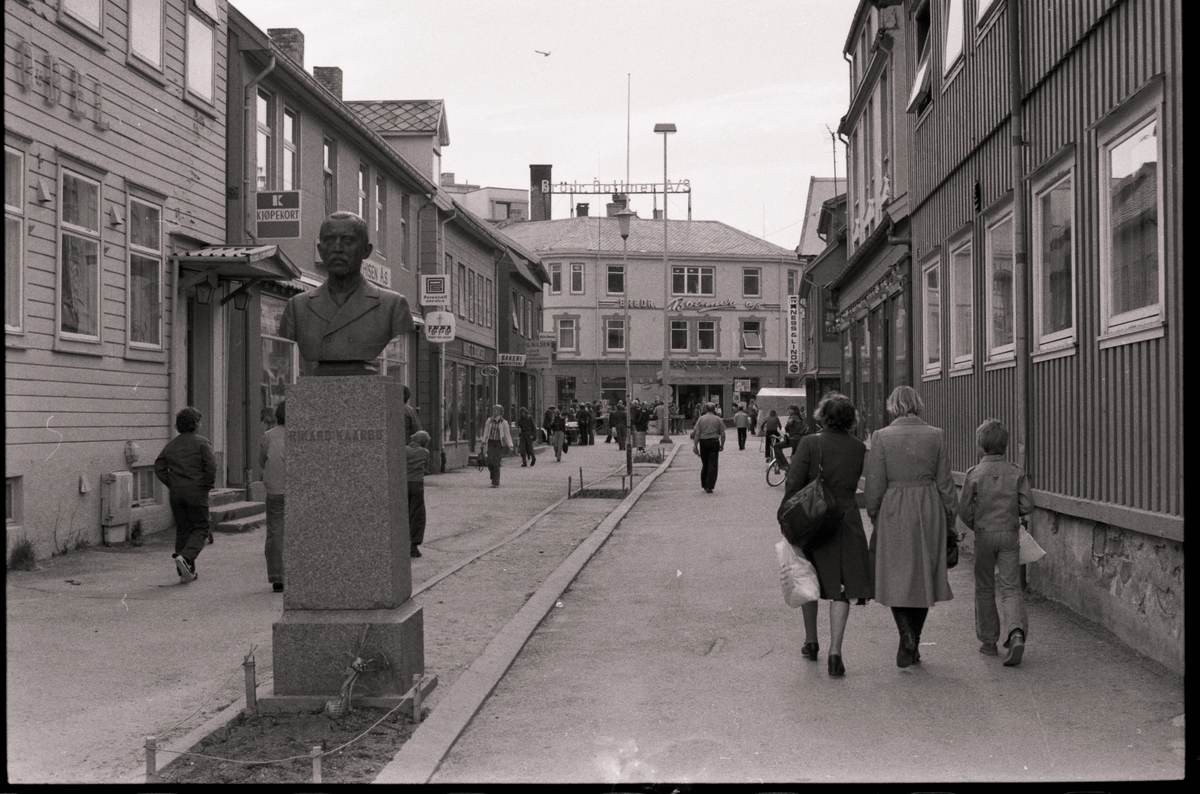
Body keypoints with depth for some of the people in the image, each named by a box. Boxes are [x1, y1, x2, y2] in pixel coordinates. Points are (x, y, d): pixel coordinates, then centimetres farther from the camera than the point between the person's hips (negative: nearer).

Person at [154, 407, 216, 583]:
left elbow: (159, 467, 9)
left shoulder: (171, 445, 10)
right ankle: (185, 557, -23)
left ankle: (187, 571, 12)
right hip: (196, 491, -5)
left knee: (182, 530, 12)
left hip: (176, 492, 5)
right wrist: (208, 485, -2)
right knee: (200, 529, 2)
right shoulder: (202, 443, -6)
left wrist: (171, 484, 12)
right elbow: (211, 466, -15)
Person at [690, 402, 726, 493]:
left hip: (703, 442, 1)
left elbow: (696, 434, -4)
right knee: (713, 465, -1)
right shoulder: (718, 419, 2)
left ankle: (704, 485, 21)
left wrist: (695, 446, -3)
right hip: (714, 442, -1)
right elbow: (722, 434, 0)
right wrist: (722, 445, 11)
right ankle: (709, 487, -6)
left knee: (705, 464, 14)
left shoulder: (701, 419, 2)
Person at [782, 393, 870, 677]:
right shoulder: (859, 448, -1)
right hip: (846, 523, 1)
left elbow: (793, 485, -11)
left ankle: (811, 642, 30)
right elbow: (857, 483, 7)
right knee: (841, 589, 3)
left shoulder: (809, 443, -10)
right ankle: (835, 651, -7)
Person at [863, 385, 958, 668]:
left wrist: (874, 517, 8)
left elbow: (875, 485, -5)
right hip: (929, 510, 2)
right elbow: (944, 482, 2)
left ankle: (906, 635, -14)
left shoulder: (881, 437, -6)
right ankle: (913, 645, 19)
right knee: (923, 577, 13)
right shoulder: (935, 436, -1)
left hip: (893, 512, -2)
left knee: (895, 578, 6)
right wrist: (950, 520, 10)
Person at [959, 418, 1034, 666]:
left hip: (984, 535, -1)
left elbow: (964, 510, -6)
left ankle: (989, 641, 18)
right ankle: (1016, 632, -22)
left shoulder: (974, 474, -7)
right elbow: (1027, 506, -4)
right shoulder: (1016, 472, -2)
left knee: (985, 589, 12)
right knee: (1011, 588, 2)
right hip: (1010, 534, 1)